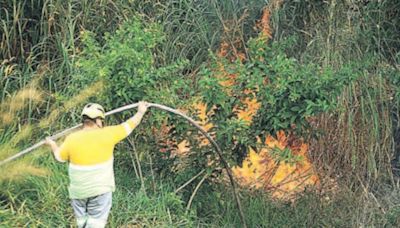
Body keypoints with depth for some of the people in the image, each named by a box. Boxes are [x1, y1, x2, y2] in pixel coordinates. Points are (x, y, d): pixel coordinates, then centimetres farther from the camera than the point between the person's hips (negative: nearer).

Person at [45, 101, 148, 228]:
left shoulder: (72, 139, -5)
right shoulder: (106, 134, -10)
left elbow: (60, 156, 13)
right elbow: (128, 126, 3)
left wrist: (52, 145, 34)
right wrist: (141, 112, 21)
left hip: (78, 191, 3)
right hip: (100, 190, -3)